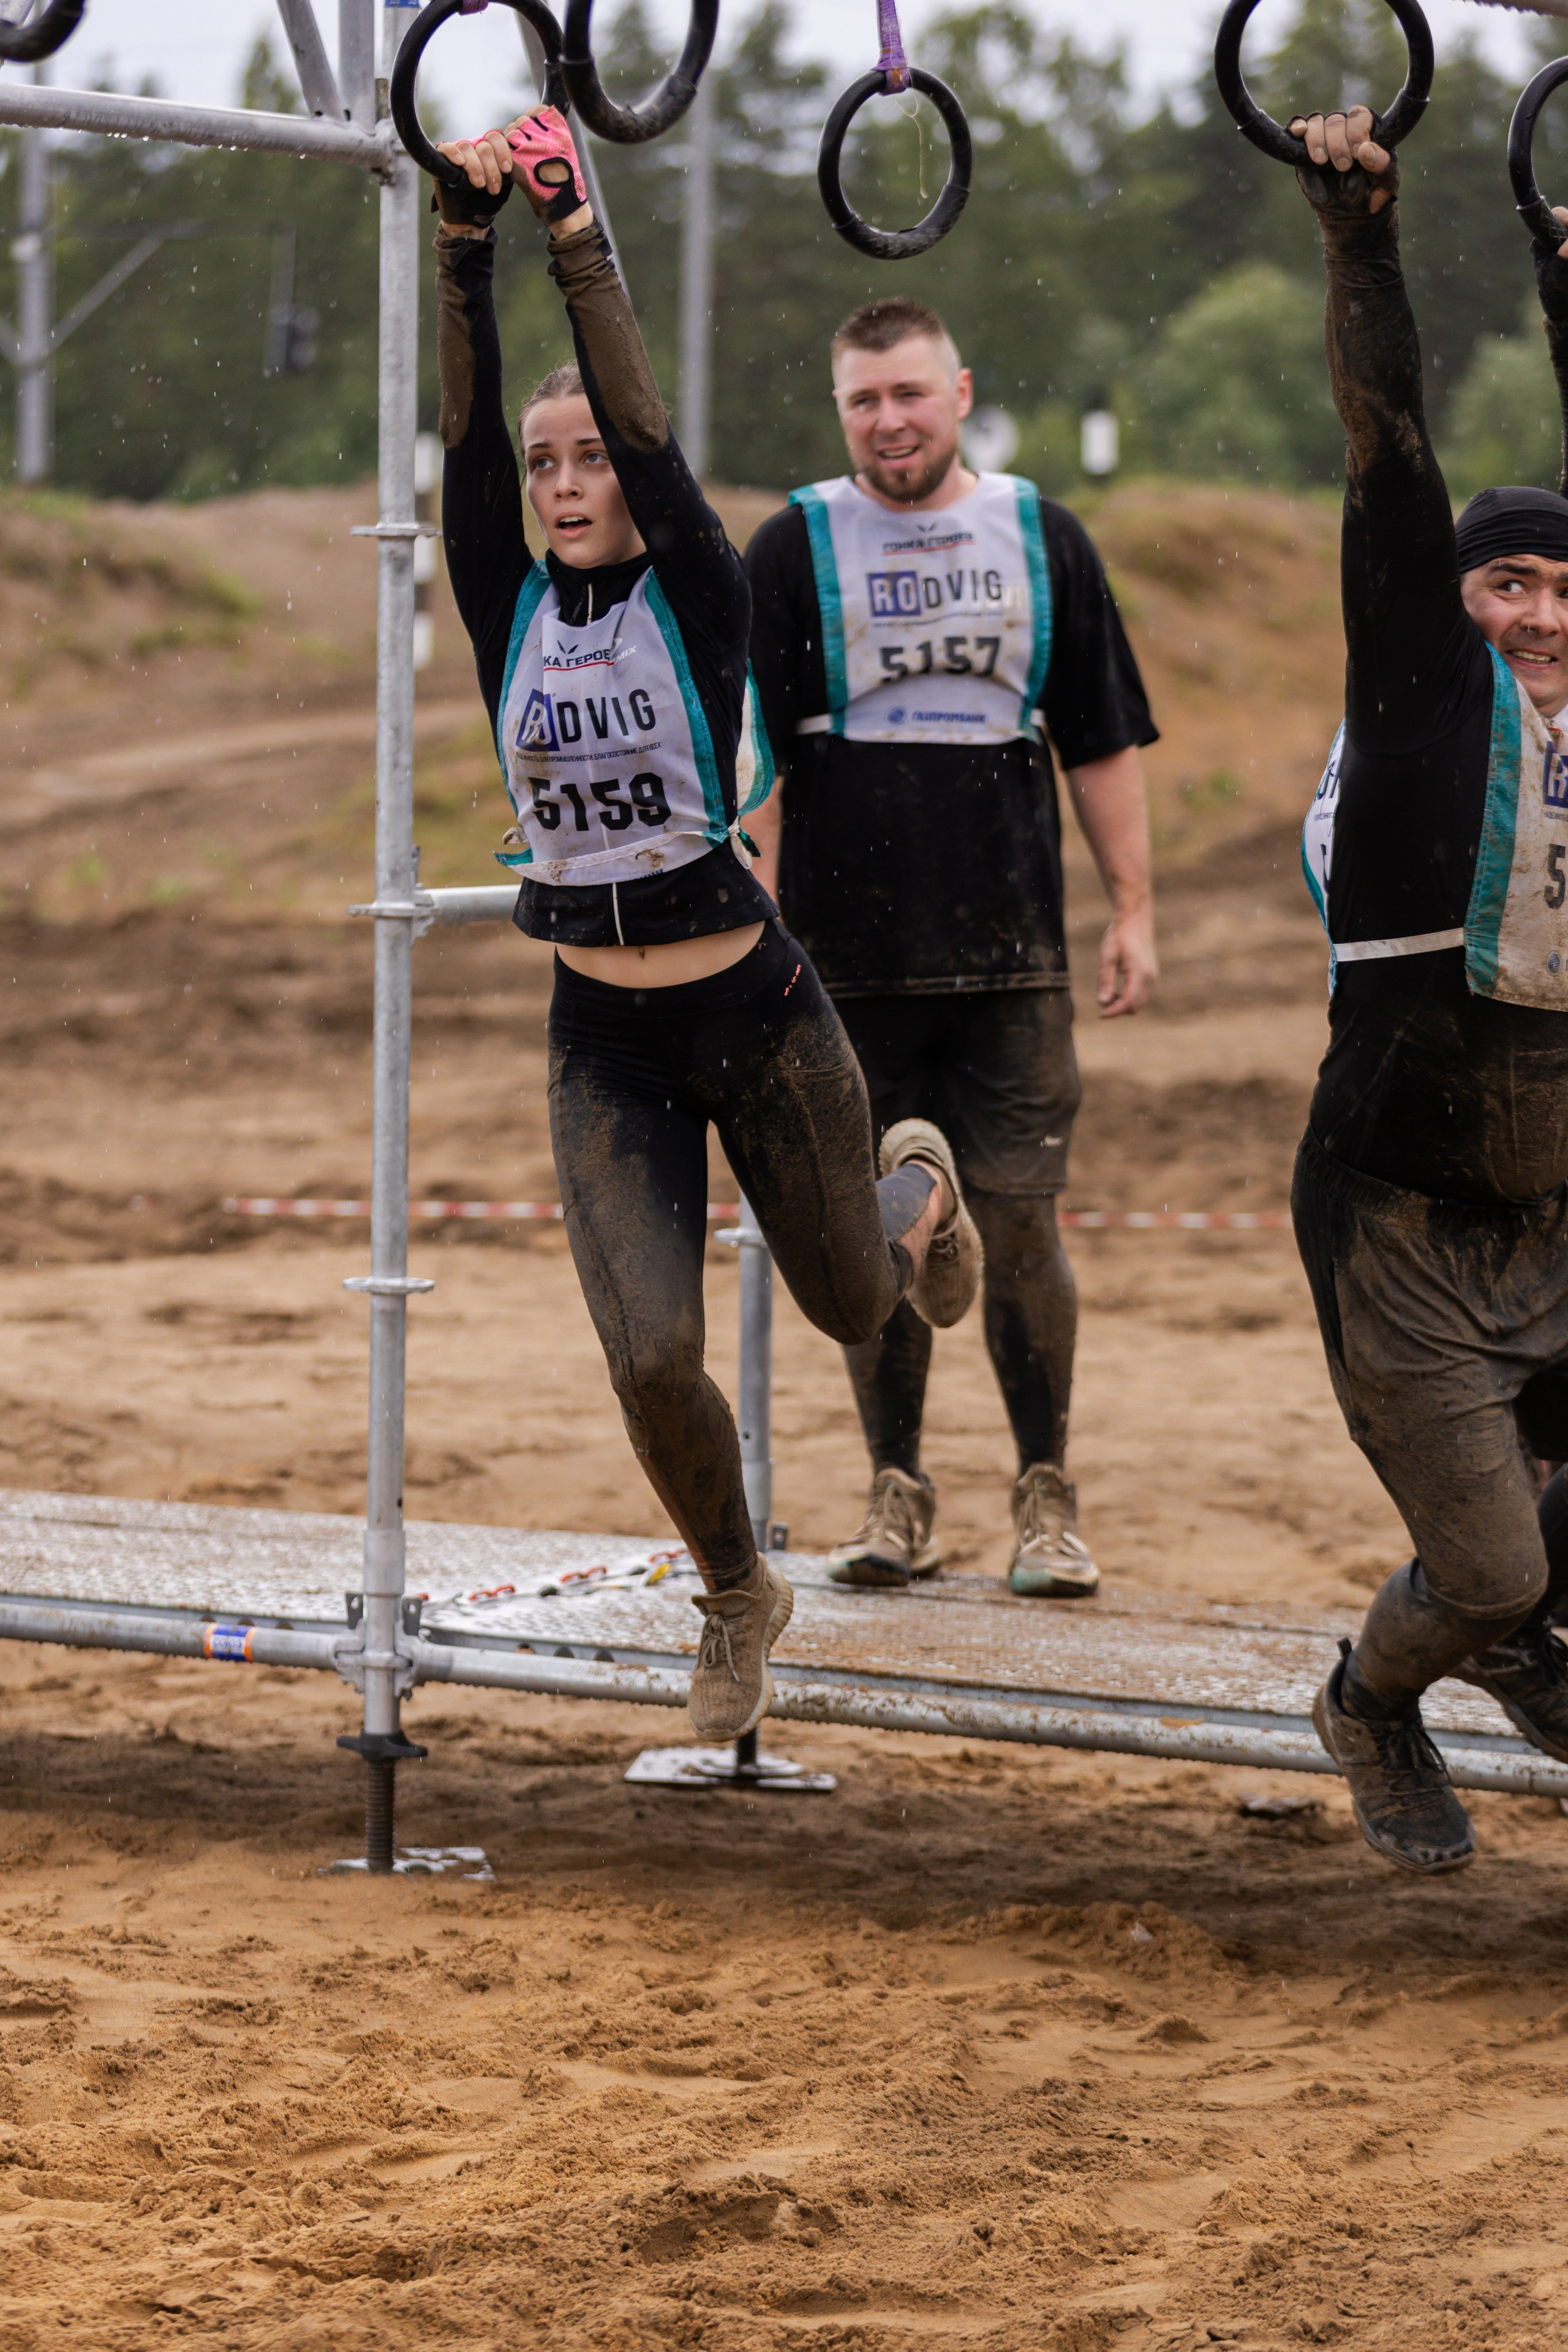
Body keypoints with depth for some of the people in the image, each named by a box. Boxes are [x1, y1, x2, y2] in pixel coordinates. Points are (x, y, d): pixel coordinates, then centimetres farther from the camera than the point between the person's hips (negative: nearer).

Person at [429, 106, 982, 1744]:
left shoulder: (696, 597, -10)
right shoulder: (508, 607, -3)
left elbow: (646, 430, -24)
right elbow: (466, 435, -15)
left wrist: (579, 244, -31)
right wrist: (467, 250, -26)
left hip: (756, 1015, -2)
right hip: (602, 1044, 2)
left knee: (853, 1306, 17)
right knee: (651, 1357, -11)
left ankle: (917, 1185, 55)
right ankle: (737, 1598, 17)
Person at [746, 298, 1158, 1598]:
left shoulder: (1043, 538, 8)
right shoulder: (795, 547, 4)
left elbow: (1104, 741, 11)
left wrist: (1135, 908, 5)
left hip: (1012, 955, 0)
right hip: (850, 953, 0)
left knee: (1020, 1221, -3)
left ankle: (1047, 1492, 8)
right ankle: (899, 1491, 14)